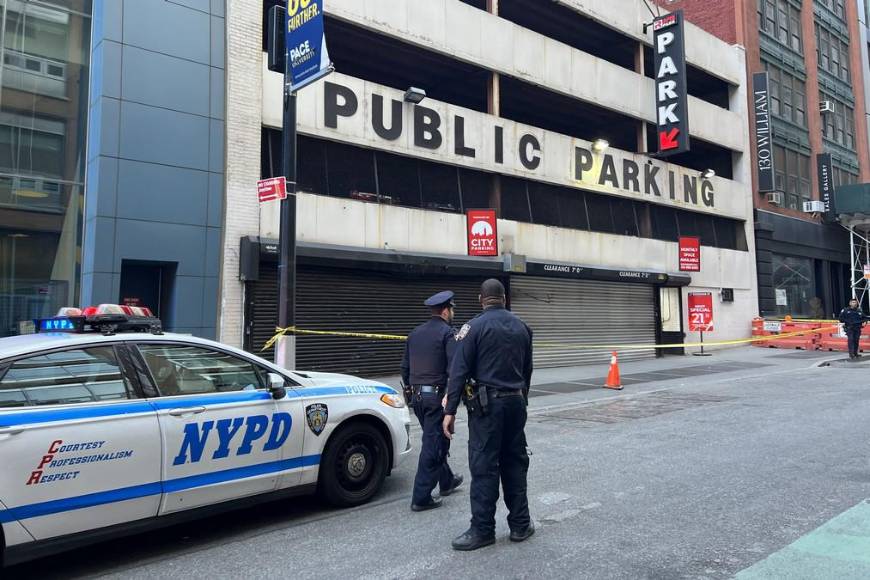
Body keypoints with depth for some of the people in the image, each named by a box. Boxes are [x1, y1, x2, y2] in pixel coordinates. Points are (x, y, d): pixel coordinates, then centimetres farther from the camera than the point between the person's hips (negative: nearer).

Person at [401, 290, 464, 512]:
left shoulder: (416, 333, 11)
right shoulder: (447, 332, -10)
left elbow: (405, 367, 16)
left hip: (417, 396, 8)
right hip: (437, 395, -8)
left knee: (435, 440, 22)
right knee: (432, 445, -2)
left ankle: (446, 481, 37)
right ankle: (421, 498, 1)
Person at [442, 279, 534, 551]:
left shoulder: (475, 327, -9)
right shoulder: (521, 327, 9)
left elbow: (459, 371, -13)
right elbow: (527, 370, 16)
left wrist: (450, 411, -11)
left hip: (487, 404, -6)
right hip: (516, 401, 6)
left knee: (484, 466, -1)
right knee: (515, 463, 14)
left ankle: (482, 530, 5)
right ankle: (520, 525, 21)